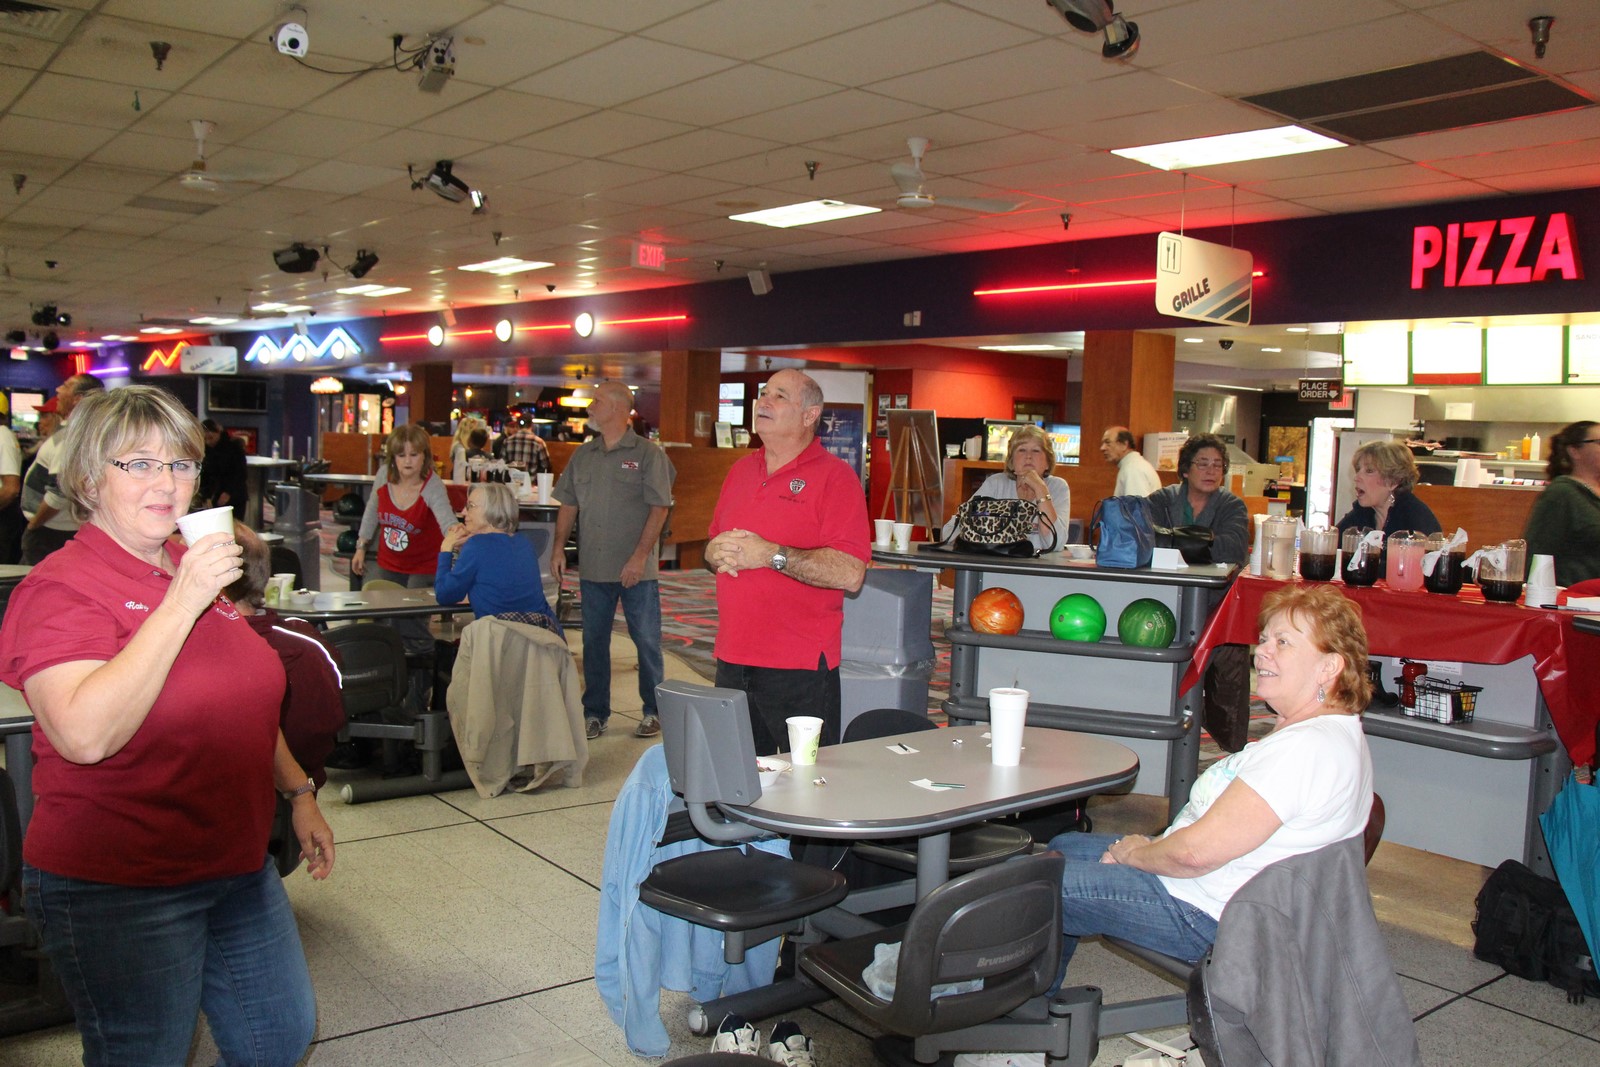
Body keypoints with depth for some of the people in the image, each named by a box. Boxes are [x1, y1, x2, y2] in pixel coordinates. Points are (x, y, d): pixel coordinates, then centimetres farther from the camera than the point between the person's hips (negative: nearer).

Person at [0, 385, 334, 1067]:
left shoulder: (197, 569, 8)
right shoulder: (62, 588, -15)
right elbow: (84, 734, -32)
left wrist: (298, 792, 16)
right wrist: (182, 602, -29)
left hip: (238, 868, 7)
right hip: (116, 890, -7)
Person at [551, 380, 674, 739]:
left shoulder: (647, 453, -5)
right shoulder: (582, 455, 11)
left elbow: (659, 508, -10)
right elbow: (568, 504, 14)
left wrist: (640, 555, -16)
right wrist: (559, 548, 3)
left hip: (636, 570, -5)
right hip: (592, 568, 5)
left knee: (647, 641, 4)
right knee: (594, 641, 10)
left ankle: (653, 711, 18)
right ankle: (595, 713, 21)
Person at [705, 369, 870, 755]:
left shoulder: (835, 476, -8)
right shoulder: (741, 470, 14)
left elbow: (850, 574, -18)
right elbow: (713, 545, 23)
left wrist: (770, 554, -20)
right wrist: (715, 553, -1)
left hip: (800, 668, -6)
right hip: (732, 661, 6)